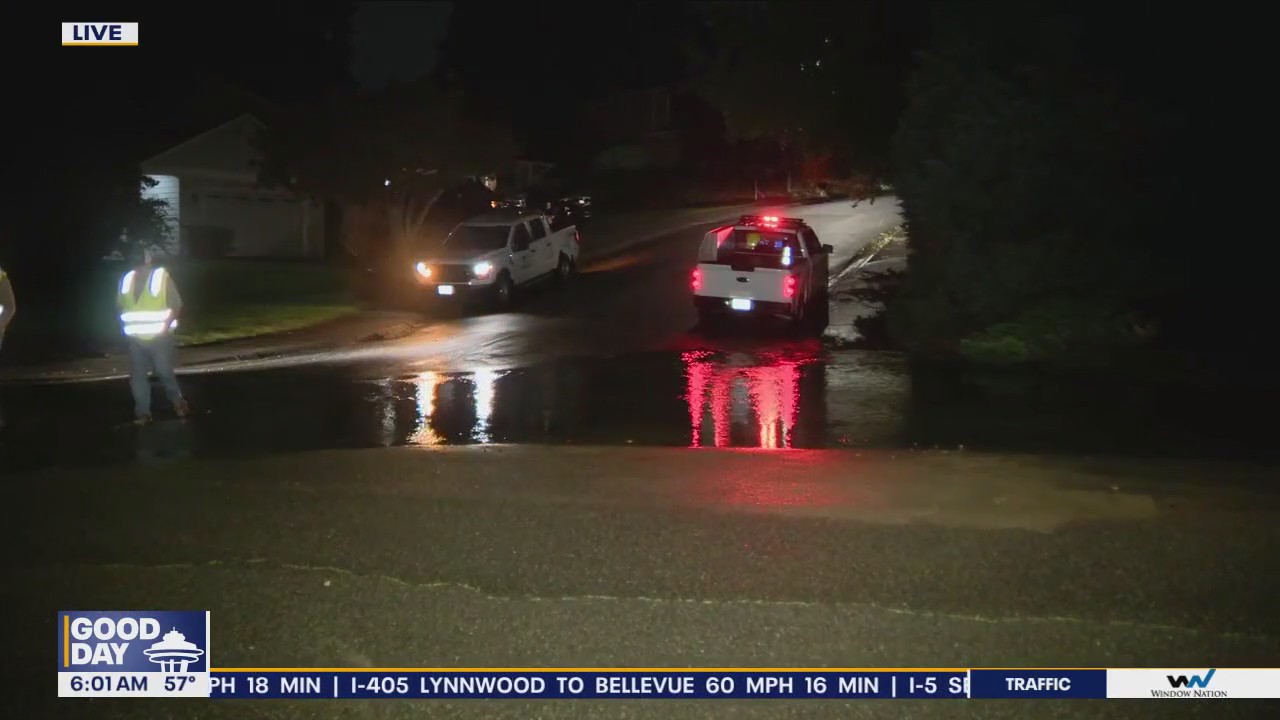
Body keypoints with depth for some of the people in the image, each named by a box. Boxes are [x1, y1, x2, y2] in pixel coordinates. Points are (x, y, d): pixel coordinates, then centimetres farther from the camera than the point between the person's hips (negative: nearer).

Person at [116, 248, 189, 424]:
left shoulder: (162, 276, -8)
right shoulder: (127, 279, 4)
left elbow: (177, 304, -9)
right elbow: (120, 306, 15)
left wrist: (166, 326, -18)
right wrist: (127, 325, 1)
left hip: (159, 337, -4)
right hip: (136, 339, 4)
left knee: (165, 372, 3)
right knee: (137, 376, 3)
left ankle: (178, 402, 28)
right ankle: (143, 413, 13)